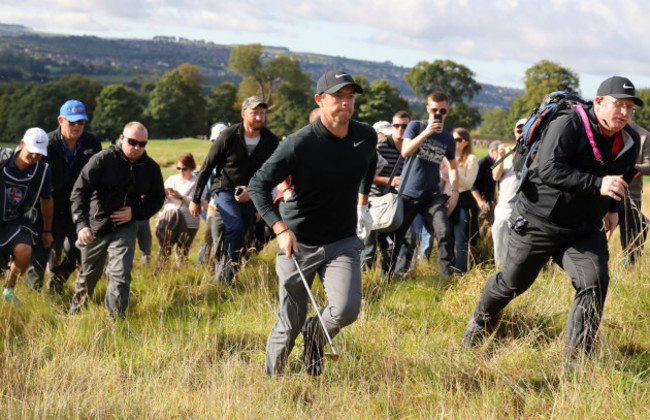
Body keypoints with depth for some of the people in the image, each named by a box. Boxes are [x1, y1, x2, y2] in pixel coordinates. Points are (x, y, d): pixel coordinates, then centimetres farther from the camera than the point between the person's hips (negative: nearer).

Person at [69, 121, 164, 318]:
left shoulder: (151, 168, -3)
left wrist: (135, 213, -8)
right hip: (96, 226, -1)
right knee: (88, 275, 15)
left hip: (125, 227, 1)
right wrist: (82, 224, -31)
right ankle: (75, 312, 41)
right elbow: (79, 192, -18)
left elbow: (157, 199, 11)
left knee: (121, 274, -16)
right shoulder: (102, 159, -15)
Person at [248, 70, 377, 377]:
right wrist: (280, 229, -26)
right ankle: (272, 379, 29)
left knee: (347, 309, -20)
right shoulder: (300, 143, -17)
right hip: (298, 244, -3)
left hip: (343, 242, 3)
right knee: (290, 324, 2)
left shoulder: (366, 137, -1)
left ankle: (316, 334, 14)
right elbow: (258, 185, -15)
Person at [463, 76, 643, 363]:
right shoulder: (568, 126, -22)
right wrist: (597, 185, -41)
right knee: (513, 282, 9)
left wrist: (612, 208, 24)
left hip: (585, 230, 5)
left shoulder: (630, 142, 1)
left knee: (594, 281, -17)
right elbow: (549, 169, -35)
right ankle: (480, 321, 41)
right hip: (539, 221, -5)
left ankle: (575, 359, -9)